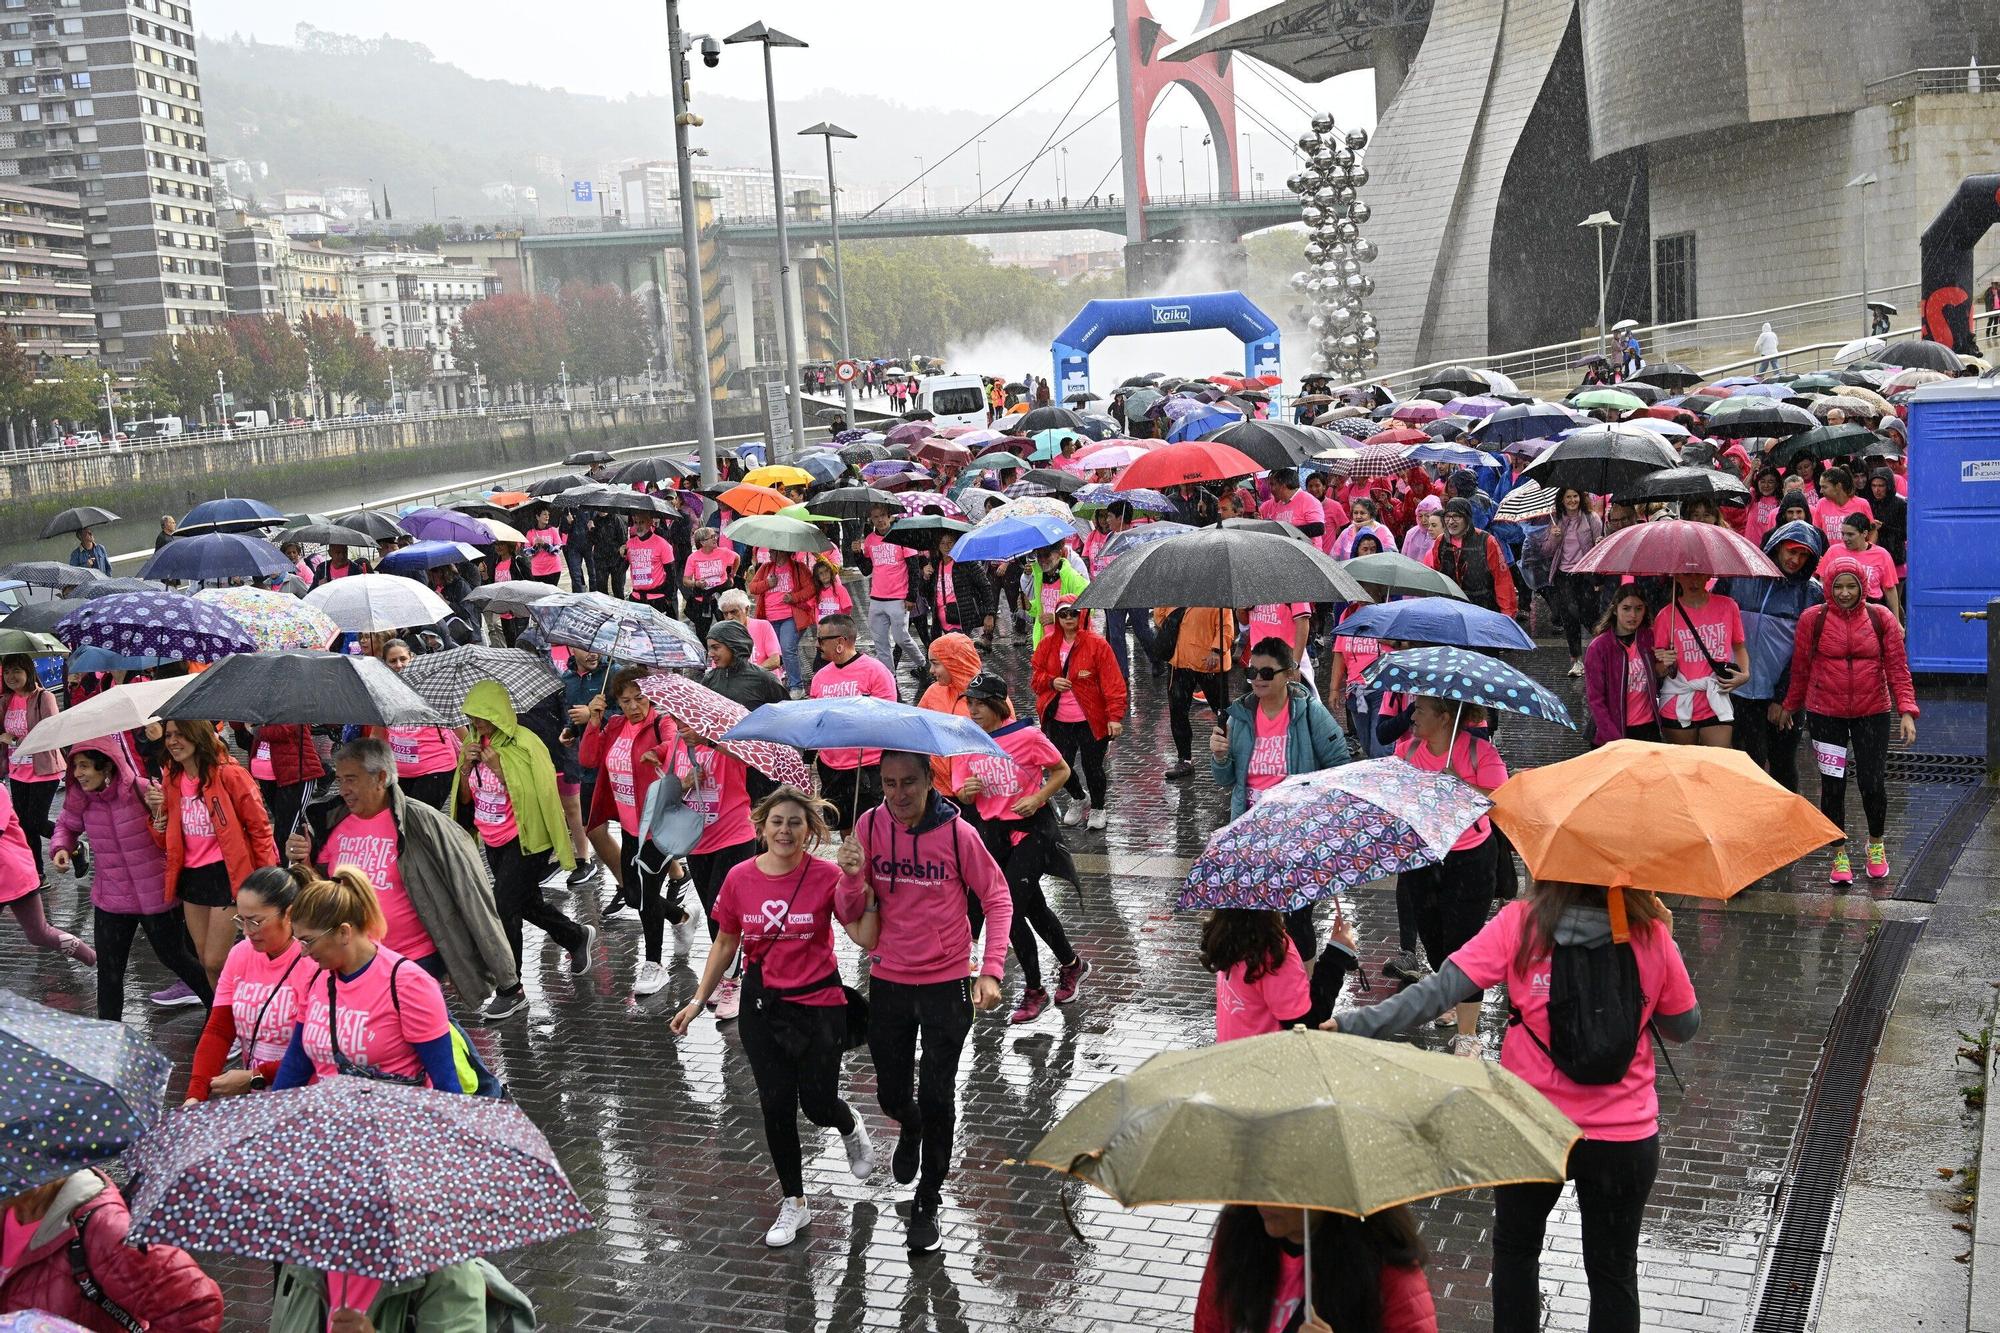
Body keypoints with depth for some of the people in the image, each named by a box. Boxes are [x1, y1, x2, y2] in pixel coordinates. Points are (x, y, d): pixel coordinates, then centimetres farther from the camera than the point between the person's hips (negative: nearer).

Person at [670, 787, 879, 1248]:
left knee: (818, 1104, 2)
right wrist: (699, 999, 8)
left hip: (818, 1006, -3)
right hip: (763, 1005, 3)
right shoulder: (740, 877, -5)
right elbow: (725, 943, 8)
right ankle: (794, 1203, 24)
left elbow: (866, 938, -17)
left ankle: (851, 1128, 41)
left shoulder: (826, 876, -13)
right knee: (776, 1106, 6)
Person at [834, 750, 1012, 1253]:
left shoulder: (957, 834, -14)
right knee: (891, 1094, 16)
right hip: (887, 981, 3)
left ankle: (927, 1204, 21)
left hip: (946, 983, -3)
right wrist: (853, 877, -26)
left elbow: (997, 900, -3)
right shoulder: (870, 826, -8)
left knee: (936, 1098, 2)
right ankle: (909, 1130, 53)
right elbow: (849, 914, -4)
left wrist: (991, 971, -12)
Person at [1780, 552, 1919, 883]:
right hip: (1825, 714, 0)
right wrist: (1790, 706, 12)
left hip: (1872, 712, 0)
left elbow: (1897, 668, 0)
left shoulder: (1881, 619, -1)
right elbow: (1801, 668, 5)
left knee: (1873, 783, -1)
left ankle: (1876, 844, 27)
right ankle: (1840, 853, 20)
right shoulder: (1812, 619, -4)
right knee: (1832, 785, 4)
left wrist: (1906, 710, -8)